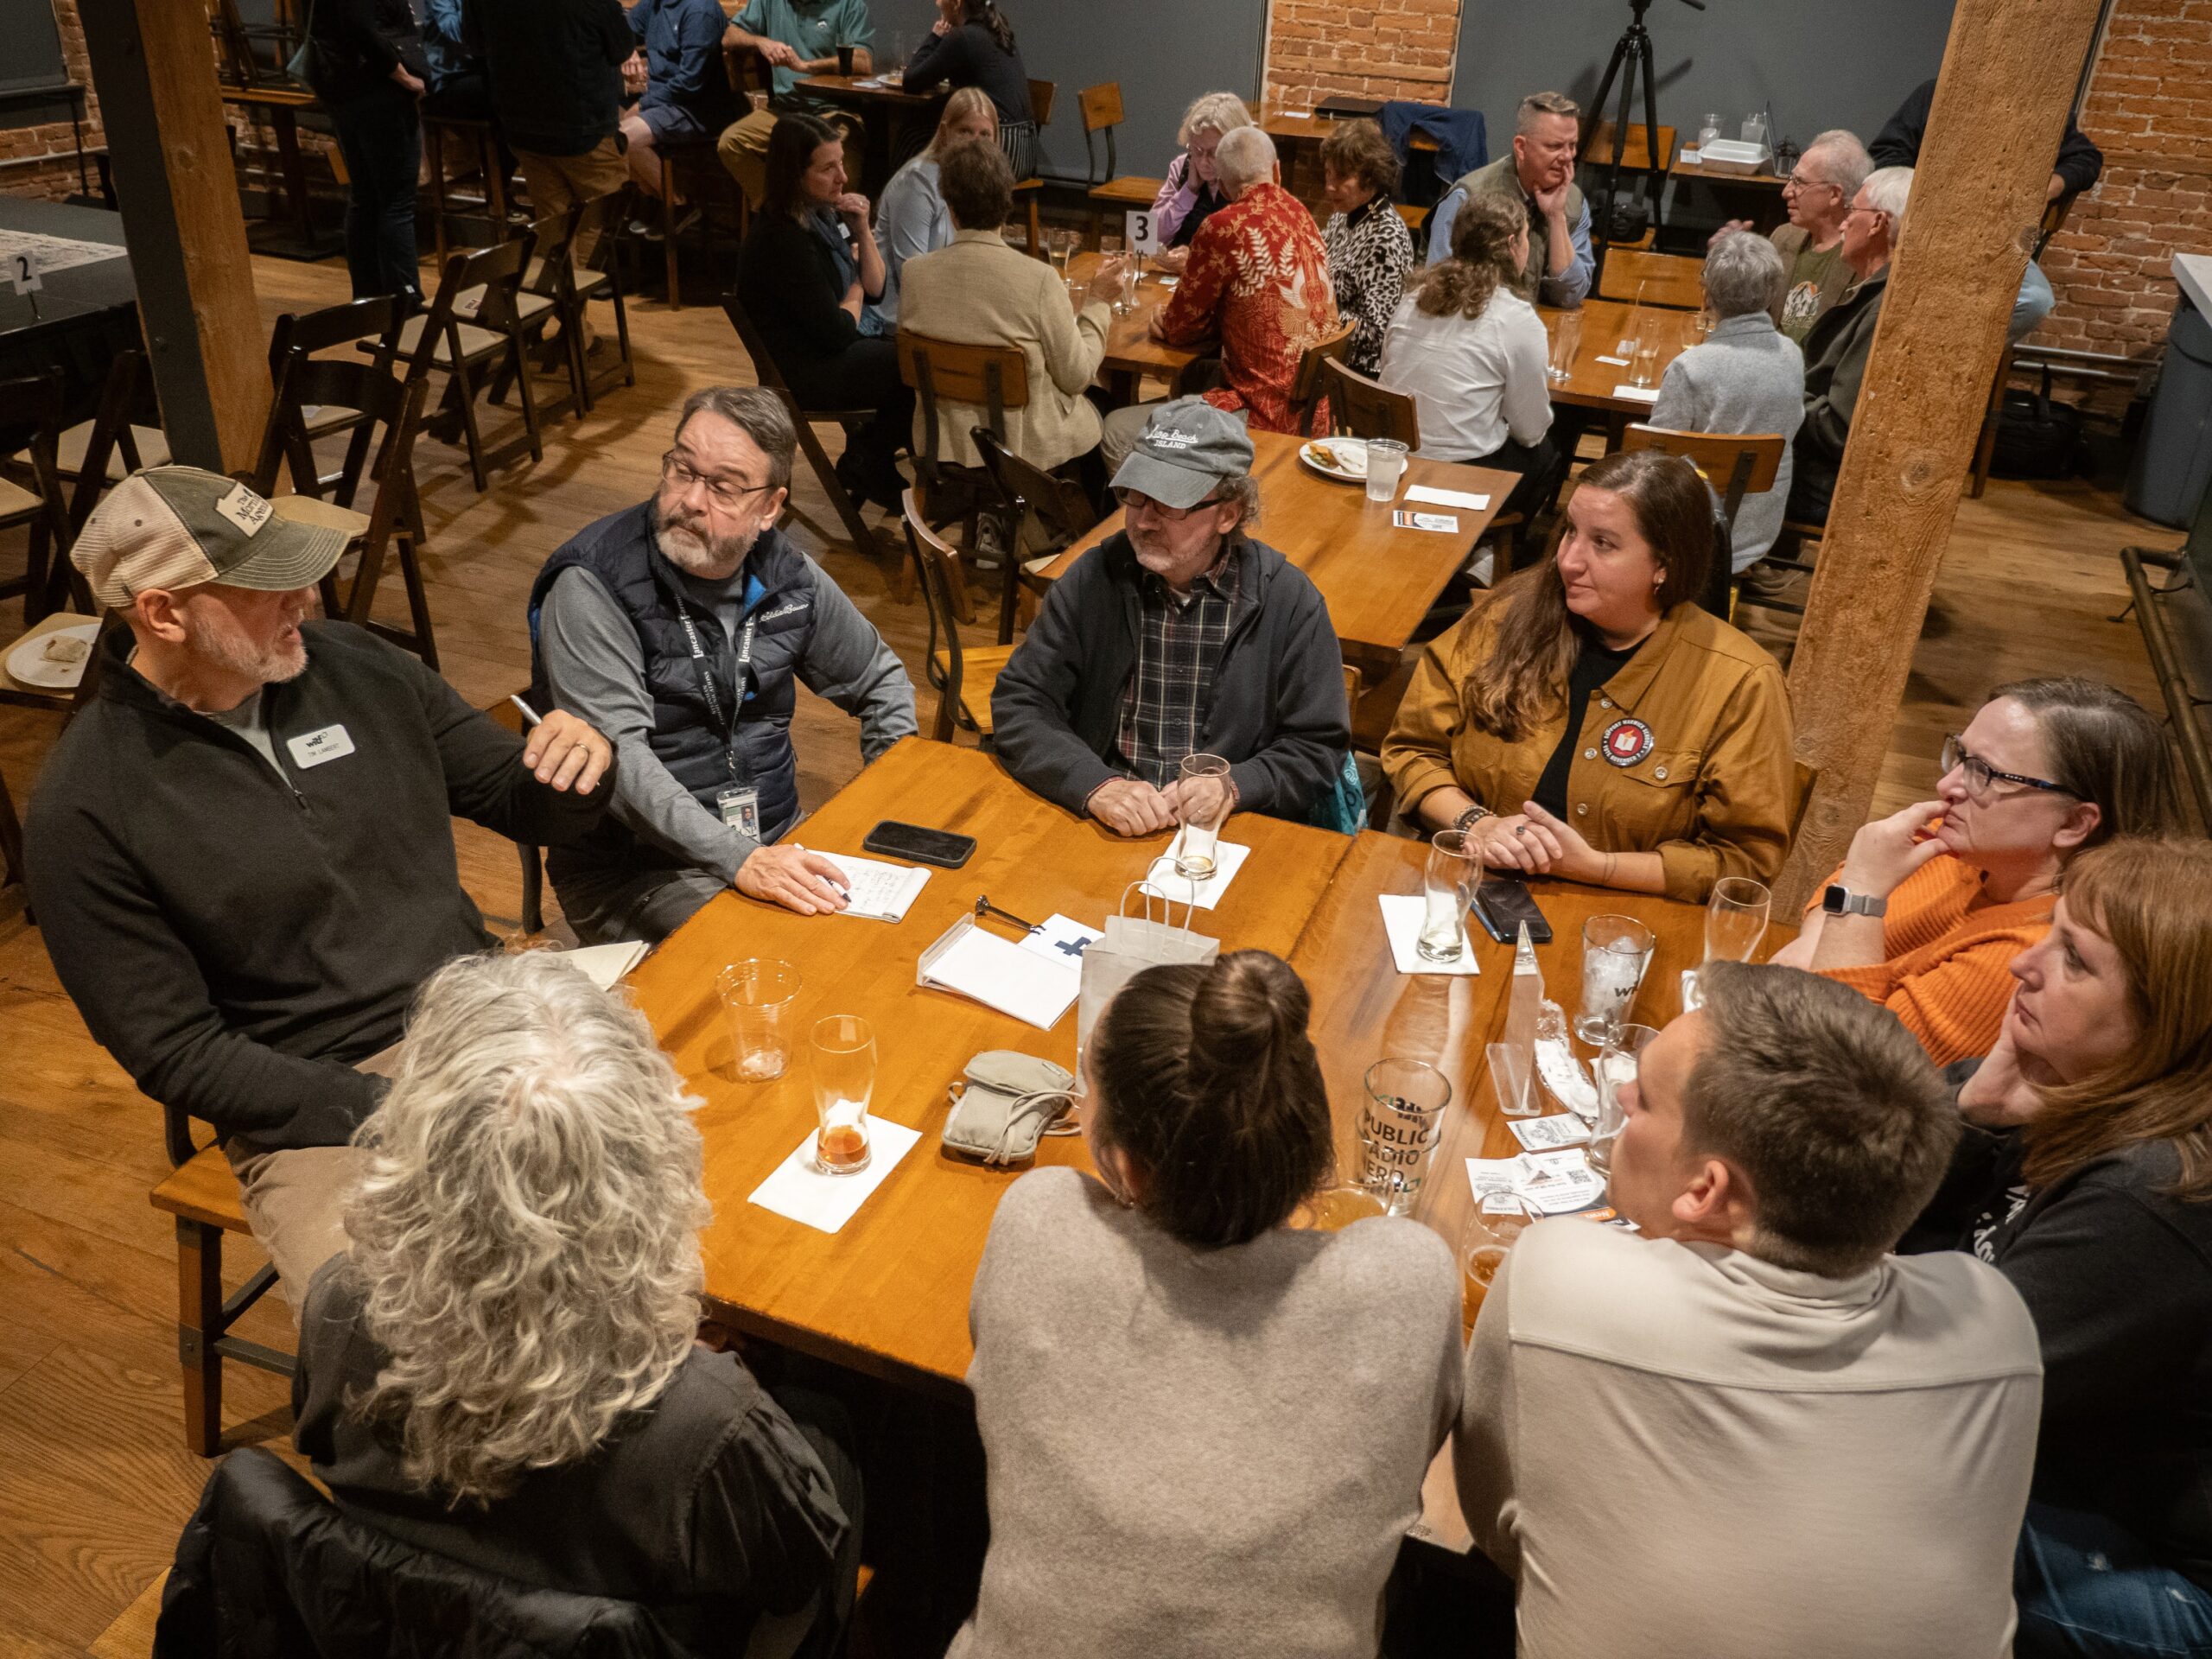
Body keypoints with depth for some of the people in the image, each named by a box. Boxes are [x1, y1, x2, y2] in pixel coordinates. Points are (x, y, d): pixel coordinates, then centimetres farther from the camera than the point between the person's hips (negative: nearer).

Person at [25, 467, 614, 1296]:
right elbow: (173, 1053, -6)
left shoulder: (352, 665, 4)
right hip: (315, 1104, -4)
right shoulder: (84, 809, -8)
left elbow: (516, 798, 15)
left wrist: (580, 764, -10)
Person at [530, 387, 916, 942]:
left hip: (776, 846, 6)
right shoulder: (592, 586, -15)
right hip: (633, 870, -6)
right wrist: (737, 860, -36)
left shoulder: (786, 576, 2)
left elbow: (880, 678, 18)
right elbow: (614, 753, -25)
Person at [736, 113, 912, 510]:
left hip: (848, 345, 9)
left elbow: (875, 288, 9)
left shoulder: (825, 212, 5)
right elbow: (838, 332, -20)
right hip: (812, 373, -9)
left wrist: (862, 230, -7)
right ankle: (866, 468, 9)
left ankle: (866, 462, 10)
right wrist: (855, 290, 0)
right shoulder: (783, 239, -22)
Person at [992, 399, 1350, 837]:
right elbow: (1018, 704, -1)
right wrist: (1096, 785, -17)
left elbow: (1317, 747, 2)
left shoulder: (1289, 601, -3)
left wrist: (1230, 787, -16)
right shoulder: (1093, 579, 1)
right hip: (1102, 828, -1)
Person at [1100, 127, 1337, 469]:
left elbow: (1180, 327, -3)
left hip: (1268, 415, -9)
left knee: (1117, 431, -5)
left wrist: (1166, 321, 18)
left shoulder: (1226, 227, -15)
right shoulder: (1300, 214, 7)